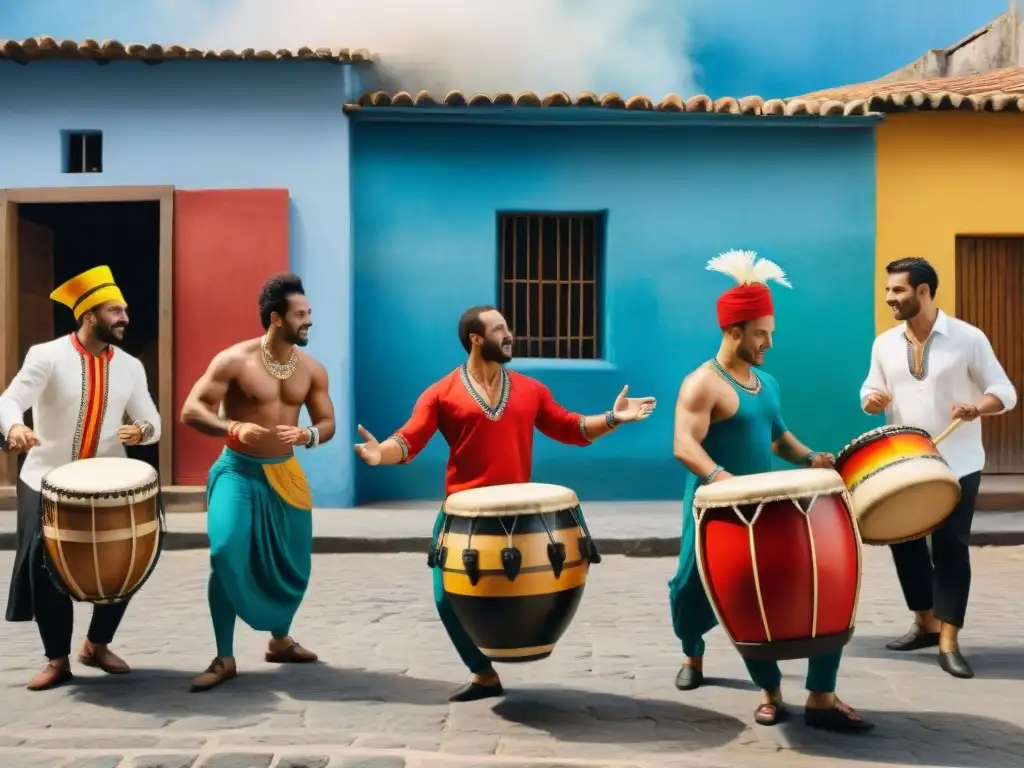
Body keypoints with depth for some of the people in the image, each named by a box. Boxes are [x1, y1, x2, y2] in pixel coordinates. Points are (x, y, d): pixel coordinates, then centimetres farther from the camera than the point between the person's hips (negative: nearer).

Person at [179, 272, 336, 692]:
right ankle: (224, 659, -3)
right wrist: (233, 428, -33)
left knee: (293, 562, 12)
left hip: (285, 473, 5)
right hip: (238, 470, -5)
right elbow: (191, 410, -14)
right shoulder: (235, 360, -14)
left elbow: (328, 424, 5)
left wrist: (306, 435, -19)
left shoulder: (312, 370, 0)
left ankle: (280, 640, 37)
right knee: (227, 556, -18)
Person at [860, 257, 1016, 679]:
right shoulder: (884, 344, 4)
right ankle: (925, 623, 29)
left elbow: (1004, 391, -6)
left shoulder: (968, 338, -8)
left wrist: (976, 408, -27)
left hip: (957, 466, -4)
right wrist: (871, 401, -13)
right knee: (905, 543, 10)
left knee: (951, 548, -2)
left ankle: (949, 643, 4)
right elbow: (871, 391, 11)